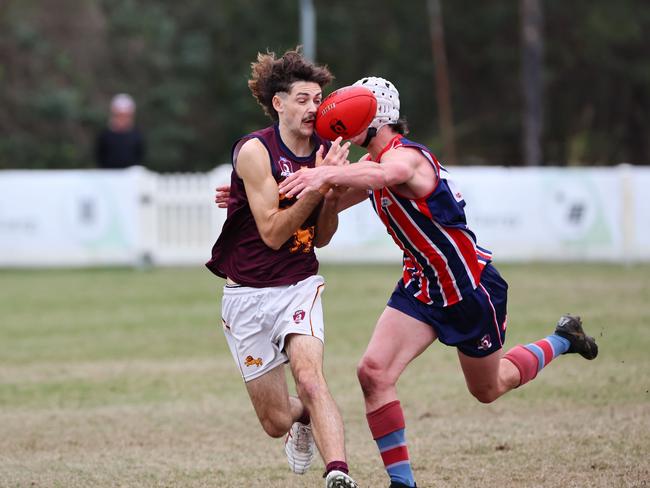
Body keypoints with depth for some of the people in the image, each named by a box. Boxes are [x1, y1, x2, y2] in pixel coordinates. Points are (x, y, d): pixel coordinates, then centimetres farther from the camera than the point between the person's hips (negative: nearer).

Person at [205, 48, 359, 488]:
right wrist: (318, 184, -24)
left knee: (310, 377, -27)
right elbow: (272, 233, -18)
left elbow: (320, 237, 9)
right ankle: (304, 418, 41)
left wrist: (334, 189, -8)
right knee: (277, 422, 4)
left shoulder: (324, 151, 2)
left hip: (300, 286, 2)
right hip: (249, 294, -2)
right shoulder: (255, 151, -14)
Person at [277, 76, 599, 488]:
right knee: (374, 371, -15)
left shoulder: (407, 156, -27)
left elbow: (381, 175, -53)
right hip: (422, 286, 7)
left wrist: (326, 173, -71)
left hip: (472, 288, -7)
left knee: (488, 389, 15)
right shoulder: (374, 164, 2)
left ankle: (561, 341, 42)